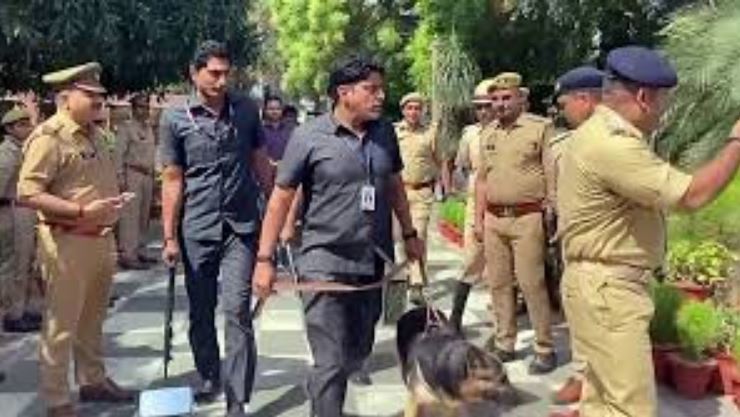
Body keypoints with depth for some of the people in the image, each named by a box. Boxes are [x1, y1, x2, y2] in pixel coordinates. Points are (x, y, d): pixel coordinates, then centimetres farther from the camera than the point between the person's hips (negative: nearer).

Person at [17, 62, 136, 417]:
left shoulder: (91, 134, 12)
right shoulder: (49, 136, -15)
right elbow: (27, 193, -22)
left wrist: (111, 202, 10)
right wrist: (82, 211, -25)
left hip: (101, 238, 9)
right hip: (68, 242, -9)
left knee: (92, 319, 20)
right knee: (61, 325, 2)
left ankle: (93, 380, 35)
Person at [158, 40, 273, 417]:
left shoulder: (246, 110, 3)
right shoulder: (175, 119, -2)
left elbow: (260, 163, 10)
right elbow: (173, 180, -1)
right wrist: (170, 238, -2)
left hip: (241, 226, 0)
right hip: (197, 229, 0)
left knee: (237, 310, -7)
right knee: (200, 311, 13)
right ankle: (209, 377, 36)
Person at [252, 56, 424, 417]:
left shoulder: (384, 133, 5)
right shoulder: (309, 136, -9)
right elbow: (281, 198, -7)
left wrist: (409, 234, 20)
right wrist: (265, 259, -9)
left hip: (373, 262, 6)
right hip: (325, 263, -5)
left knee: (359, 352, 17)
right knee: (332, 360, -3)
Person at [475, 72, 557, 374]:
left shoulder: (540, 128, -4)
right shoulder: (487, 134, 14)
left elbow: (552, 175, -6)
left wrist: (551, 214, -10)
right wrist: (479, 219, 13)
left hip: (527, 218, -6)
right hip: (494, 219, 6)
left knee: (532, 283, -6)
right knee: (499, 283, 10)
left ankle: (544, 349, 6)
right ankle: (504, 345, 21)